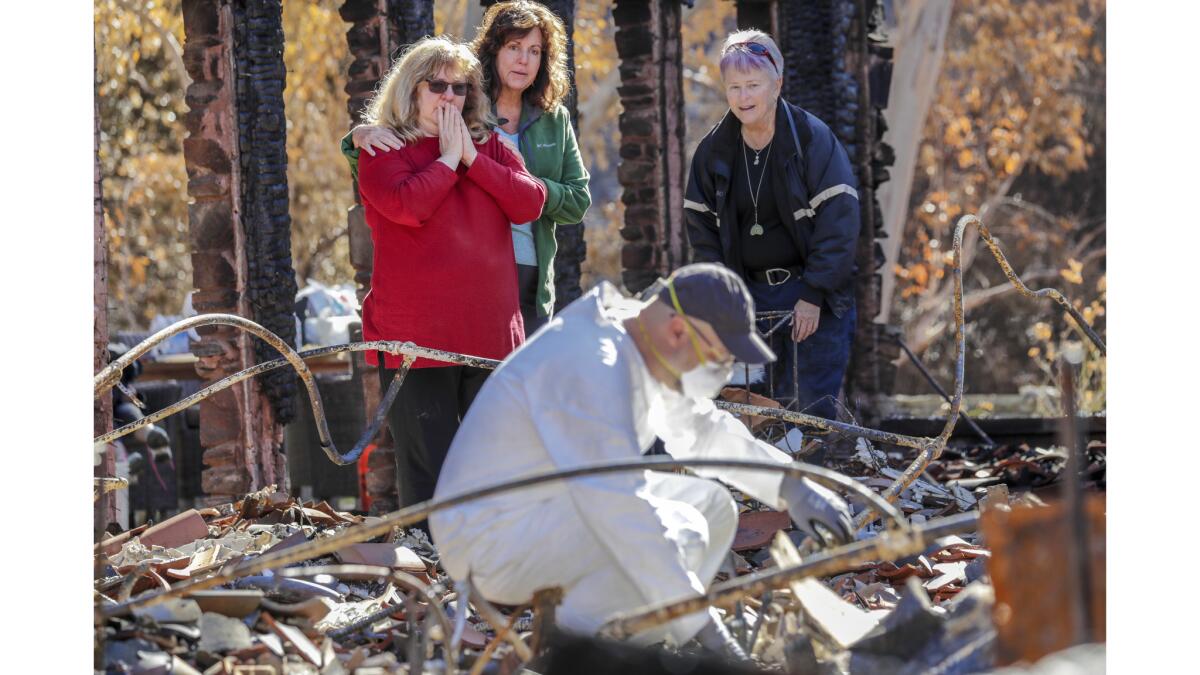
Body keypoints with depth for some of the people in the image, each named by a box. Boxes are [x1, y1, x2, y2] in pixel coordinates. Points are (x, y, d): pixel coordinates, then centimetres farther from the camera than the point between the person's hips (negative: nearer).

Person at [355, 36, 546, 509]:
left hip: (491, 334, 4)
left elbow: (530, 203, 0)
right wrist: (448, 159, -7)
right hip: (416, 339, -4)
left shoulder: (488, 146, 15)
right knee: (428, 472, -3)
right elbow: (406, 205, -18)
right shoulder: (384, 150, 2)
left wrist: (472, 158, -5)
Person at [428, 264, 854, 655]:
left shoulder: (639, 342, 2)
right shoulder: (594, 366, -28)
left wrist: (790, 487, 7)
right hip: (495, 537, -10)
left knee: (713, 507, 8)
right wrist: (698, 624, -32)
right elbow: (621, 509, -33)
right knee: (680, 529, -25)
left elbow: (700, 430, 19)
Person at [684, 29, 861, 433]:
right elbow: (701, 226, 10)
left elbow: (838, 218, -12)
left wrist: (813, 295, -15)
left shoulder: (813, 138, -9)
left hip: (816, 296, -4)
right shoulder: (714, 150, 4)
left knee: (817, 409, -7)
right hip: (752, 297, 4)